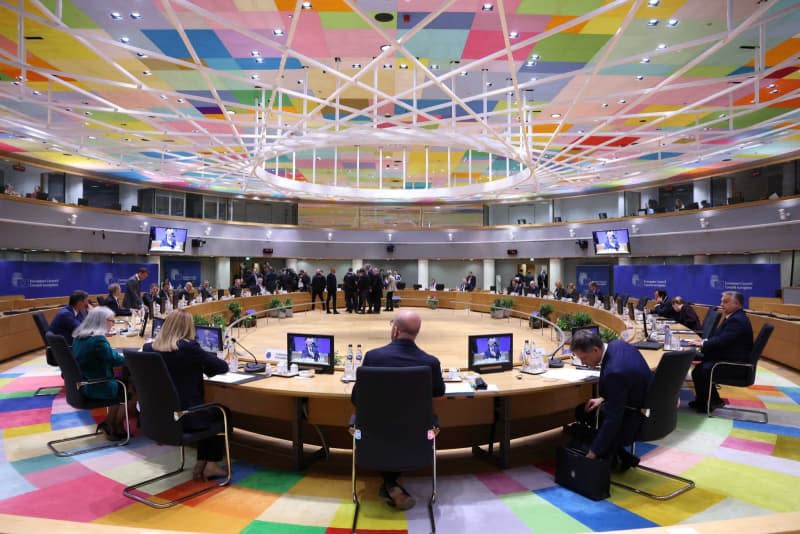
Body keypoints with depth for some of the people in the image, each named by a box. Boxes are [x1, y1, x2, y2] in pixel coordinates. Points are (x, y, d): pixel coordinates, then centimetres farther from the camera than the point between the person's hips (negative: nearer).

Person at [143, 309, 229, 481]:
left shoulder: (148, 348, -2)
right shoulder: (188, 347, -20)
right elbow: (223, 367, -12)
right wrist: (203, 365, 6)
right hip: (185, 416, -6)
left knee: (209, 410, 29)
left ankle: (201, 464, 28)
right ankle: (211, 465, 22)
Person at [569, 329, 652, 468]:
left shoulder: (614, 372, -33)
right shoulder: (617, 345, -7)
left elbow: (612, 419, -27)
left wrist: (593, 453, -19)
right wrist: (603, 399, 1)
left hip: (641, 417, -9)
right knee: (582, 412, 11)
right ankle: (619, 456, 14)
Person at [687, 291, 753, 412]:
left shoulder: (737, 320, -21)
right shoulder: (734, 317, 12)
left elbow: (721, 341, -27)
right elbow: (719, 337, 17)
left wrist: (702, 344, -13)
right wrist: (705, 341, 1)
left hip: (735, 364, -10)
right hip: (729, 359, 10)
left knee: (699, 371, -16)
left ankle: (709, 403, 6)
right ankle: (705, 399, 20)